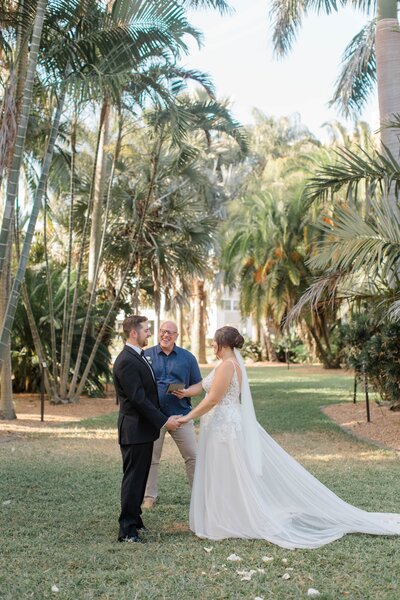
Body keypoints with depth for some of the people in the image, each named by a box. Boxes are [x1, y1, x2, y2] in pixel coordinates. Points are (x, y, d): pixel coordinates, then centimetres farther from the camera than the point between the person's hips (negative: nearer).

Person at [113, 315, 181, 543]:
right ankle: (127, 530, 6)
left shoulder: (139, 357, 13)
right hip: (135, 430, -10)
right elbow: (138, 398, -23)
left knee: (139, 477, 17)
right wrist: (164, 420, -20)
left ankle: (134, 518, 29)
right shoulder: (126, 361, -20)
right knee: (133, 479, -2)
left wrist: (162, 418, 16)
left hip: (144, 429, 10)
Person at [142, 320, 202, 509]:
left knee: (193, 455, 1)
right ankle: (150, 496, 24)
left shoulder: (187, 357, 4)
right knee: (151, 458, 10)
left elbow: (198, 385, 7)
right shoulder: (146, 355, 2)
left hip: (180, 414, 0)